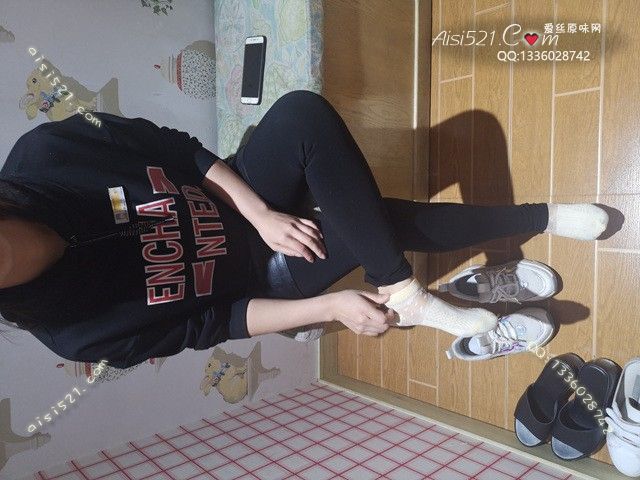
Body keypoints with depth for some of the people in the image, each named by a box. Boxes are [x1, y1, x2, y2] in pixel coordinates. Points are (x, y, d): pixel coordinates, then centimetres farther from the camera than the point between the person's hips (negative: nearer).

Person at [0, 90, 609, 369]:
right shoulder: (74, 327, -17)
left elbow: (179, 150, -6)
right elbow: (207, 323, -16)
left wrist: (260, 214, -17)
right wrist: (331, 306, -19)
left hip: (241, 203, 4)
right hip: (261, 275, -3)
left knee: (303, 113, -25)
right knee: (390, 221, -22)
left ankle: (401, 291, -16)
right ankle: (542, 217, 3)